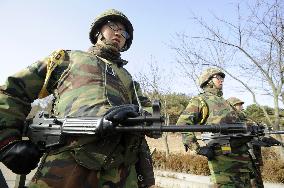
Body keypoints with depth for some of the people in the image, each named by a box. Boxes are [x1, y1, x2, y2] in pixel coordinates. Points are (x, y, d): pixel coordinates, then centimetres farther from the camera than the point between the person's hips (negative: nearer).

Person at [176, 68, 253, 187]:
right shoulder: (200, 100, 1)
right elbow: (182, 124, -11)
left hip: (242, 155, 8)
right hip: (222, 156, -7)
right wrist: (198, 148, -18)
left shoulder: (224, 101, 25)